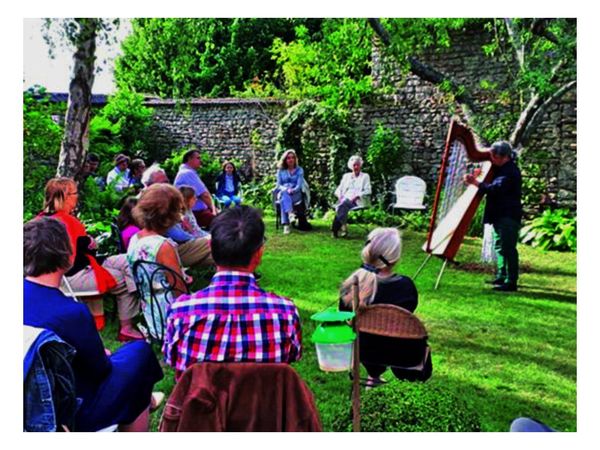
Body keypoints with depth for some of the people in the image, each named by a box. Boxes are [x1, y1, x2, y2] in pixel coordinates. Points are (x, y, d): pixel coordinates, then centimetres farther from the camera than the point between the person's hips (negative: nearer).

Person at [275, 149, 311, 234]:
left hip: (296, 194, -1)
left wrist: (292, 190, -26)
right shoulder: (280, 170, 12)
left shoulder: (299, 170, 8)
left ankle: (286, 224, -47)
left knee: (284, 198, -35)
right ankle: (290, 214, -54)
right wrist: (286, 189, -17)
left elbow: (299, 185, -4)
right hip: (283, 192, 1)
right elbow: (279, 185, 6)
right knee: (284, 195, -36)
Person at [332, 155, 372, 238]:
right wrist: (340, 196, -3)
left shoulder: (365, 176, 14)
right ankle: (343, 228, -33)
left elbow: (368, 191, 3)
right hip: (345, 199, 3)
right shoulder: (346, 176, 24)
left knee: (342, 205, -35)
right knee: (341, 205, -34)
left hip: (357, 202, -3)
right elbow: (339, 189, 20)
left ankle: (335, 228, -34)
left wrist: (357, 196, -13)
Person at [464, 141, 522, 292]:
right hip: (500, 215, 10)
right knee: (499, 246, 16)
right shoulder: (501, 168, 15)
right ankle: (501, 277, 26)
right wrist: (479, 177, 7)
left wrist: (475, 182, -20)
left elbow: (495, 188, -25)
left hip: (508, 216, -10)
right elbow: (492, 186, 24)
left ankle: (511, 282, -3)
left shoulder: (510, 171, -16)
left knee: (507, 248, -8)